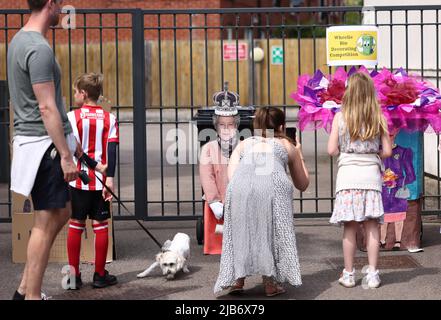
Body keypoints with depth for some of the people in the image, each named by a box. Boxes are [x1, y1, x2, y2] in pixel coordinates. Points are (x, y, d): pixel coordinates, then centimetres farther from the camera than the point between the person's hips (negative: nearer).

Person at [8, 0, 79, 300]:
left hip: (30, 139, 10)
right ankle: (32, 296, 4)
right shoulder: (40, 48, -18)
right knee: (46, 223, -3)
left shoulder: (20, 40, 13)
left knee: (62, 213, 17)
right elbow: (47, 107, -22)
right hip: (44, 143, -10)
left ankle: (24, 290, 19)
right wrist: (66, 155, -19)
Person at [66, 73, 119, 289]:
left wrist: (94, 165, -6)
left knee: (75, 225, 7)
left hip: (78, 180, -1)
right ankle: (100, 275, 11)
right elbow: (112, 150, -6)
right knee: (101, 226, 6)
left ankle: (74, 276, 9)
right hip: (100, 182, 1)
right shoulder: (109, 118, 2)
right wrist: (109, 178, -10)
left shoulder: (72, 116, -3)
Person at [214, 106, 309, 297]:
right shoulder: (287, 145, 33)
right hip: (273, 184, -1)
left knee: (241, 229, 18)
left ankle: (237, 279, 15)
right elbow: (302, 184, 44)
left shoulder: (243, 144, 34)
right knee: (271, 230, 14)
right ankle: (270, 283, 14)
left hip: (239, 185, 1)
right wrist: (299, 155, 56)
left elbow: (231, 174, 16)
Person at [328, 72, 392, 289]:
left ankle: (348, 274, 7)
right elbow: (387, 151, 1)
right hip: (371, 173, 1)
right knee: (372, 226, 3)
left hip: (348, 173, -1)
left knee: (350, 227, 2)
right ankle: (372, 273, 4)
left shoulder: (340, 117, -2)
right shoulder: (378, 118, 1)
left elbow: (331, 150, -3)